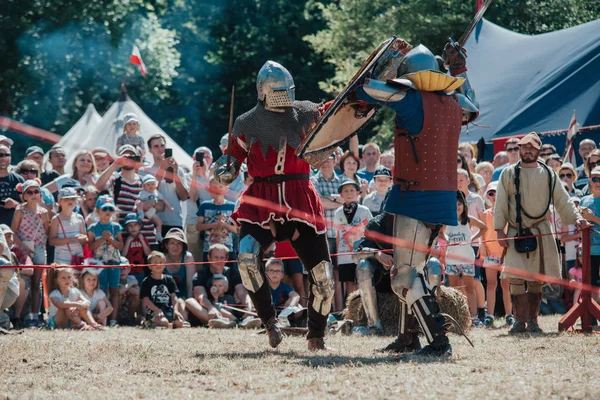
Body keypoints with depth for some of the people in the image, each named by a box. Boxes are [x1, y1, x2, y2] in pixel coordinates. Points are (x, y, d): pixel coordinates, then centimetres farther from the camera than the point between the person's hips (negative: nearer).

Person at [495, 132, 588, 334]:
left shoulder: (548, 174, 8)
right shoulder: (509, 173, 4)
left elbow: (562, 200, 6)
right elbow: (501, 204, 3)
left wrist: (576, 218, -9)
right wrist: (499, 230, -5)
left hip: (541, 232, 2)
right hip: (516, 232, -2)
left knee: (537, 279, 5)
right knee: (517, 278, -10)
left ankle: (532, 320, 13)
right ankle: (520, 321, -6)